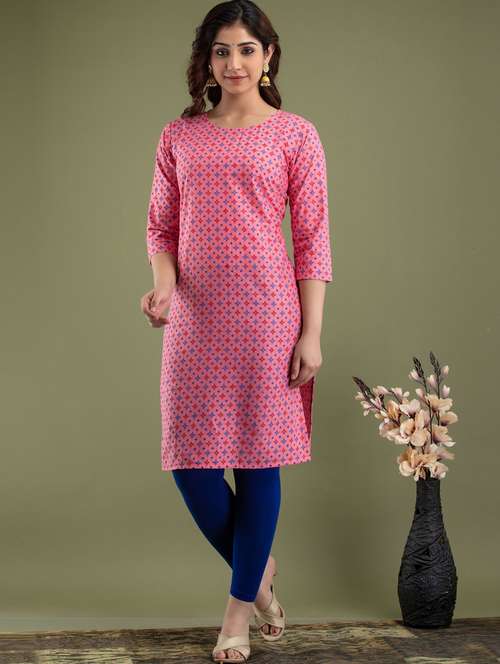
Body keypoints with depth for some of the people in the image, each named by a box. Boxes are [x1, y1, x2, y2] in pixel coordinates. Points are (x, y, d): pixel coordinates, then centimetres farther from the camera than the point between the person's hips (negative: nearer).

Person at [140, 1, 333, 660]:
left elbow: (313, 240, -1)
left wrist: (311, 334, -7)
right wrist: (162, 282, -8)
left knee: (258, 458, 2)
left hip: (267, 314, -3)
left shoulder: (295, 135, 2)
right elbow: (161, 226, 13)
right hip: (195, 316, 3)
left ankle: (240, 611, 17)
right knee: (190, 461, 2)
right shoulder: (179, 137, 11)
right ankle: (258, 568, 28)